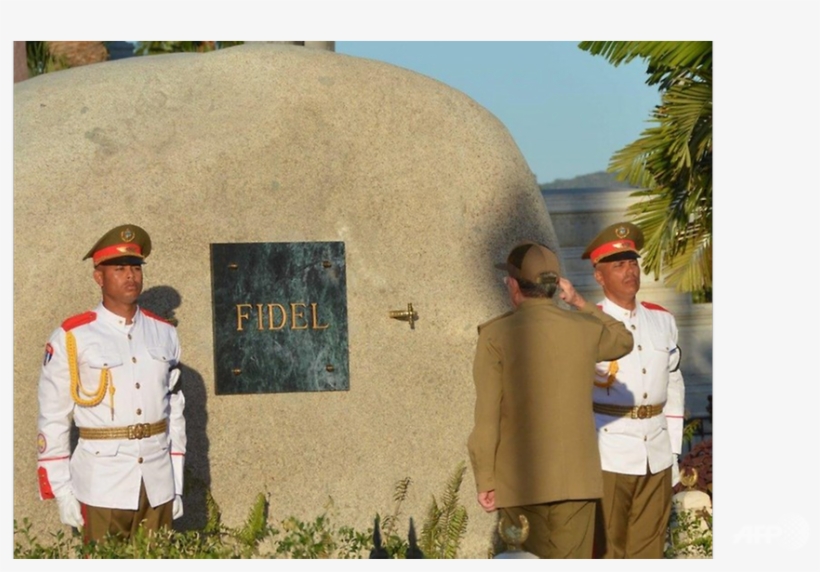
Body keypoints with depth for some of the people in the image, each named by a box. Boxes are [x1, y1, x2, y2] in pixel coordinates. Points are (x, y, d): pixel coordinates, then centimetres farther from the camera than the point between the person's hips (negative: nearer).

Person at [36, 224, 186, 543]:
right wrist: (62, 492, -5)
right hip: (103, 485, -4)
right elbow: (53, 420, -3)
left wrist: (177, 485, 12)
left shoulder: (164, 334, 8)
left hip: (158, 483, 4)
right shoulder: (71, 338, -5)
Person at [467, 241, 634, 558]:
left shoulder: (496, 335, -7)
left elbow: (487, 414, -10)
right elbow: (624, 341, 27)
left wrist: (484, 481, -5)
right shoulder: (584, 330, 3)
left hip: (520, 482, -2)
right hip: (575, 479, 2)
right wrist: (580, 303, 24)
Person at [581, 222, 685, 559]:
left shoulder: (662, 321, 10)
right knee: (605, 551, 0)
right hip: (607, 458, -5)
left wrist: (673, 452, 13)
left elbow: (673, 388, 15)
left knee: (649, 551, 10)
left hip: (657, 457, 5)